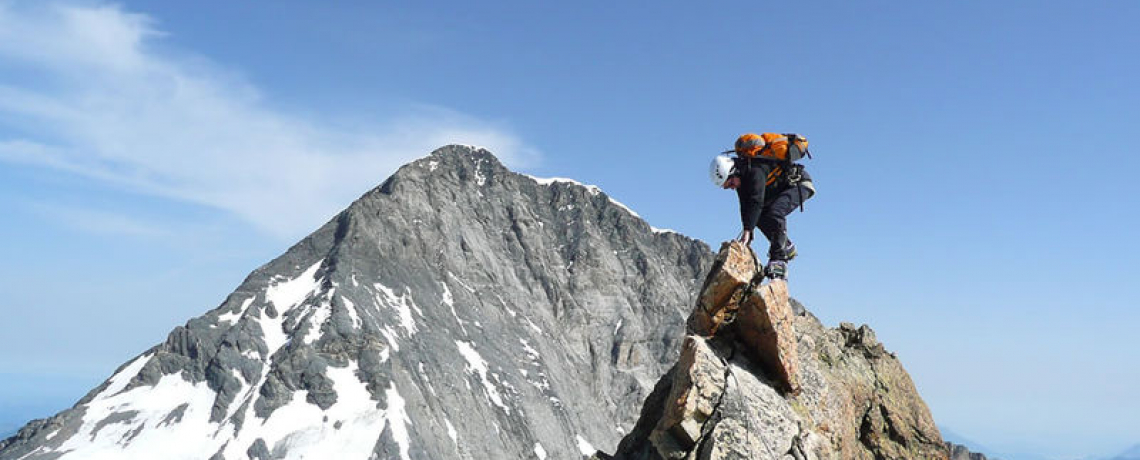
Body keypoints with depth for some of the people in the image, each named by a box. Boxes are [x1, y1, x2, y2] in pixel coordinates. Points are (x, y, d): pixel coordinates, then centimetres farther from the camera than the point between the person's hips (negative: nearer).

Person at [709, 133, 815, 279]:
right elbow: (745, 207, -4)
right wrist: (747, 236, -9)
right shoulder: (741, 176, -6)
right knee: (760, 218, -3)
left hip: (799, 184, -9)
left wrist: (747, 231, -45)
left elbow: (756, 202, -41)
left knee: (775, 212, -30)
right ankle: (787, 247, 14)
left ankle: (778, 261, -29)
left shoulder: (755, 169, -33)